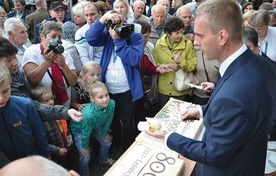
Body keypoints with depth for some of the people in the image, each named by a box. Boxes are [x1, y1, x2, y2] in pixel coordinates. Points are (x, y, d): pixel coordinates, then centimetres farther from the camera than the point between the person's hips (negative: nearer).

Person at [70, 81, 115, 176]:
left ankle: (104, 159, 52)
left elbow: (108, 121, -11)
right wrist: (85, 146, -11)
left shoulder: (111, 104, -32)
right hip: (79, 128, -5)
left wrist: (104, 133, 3)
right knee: (85, 156, -3)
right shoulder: (89, 114, -46)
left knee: (106, 141, 19)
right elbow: (86, 133, -27)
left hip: (96, 125, 6)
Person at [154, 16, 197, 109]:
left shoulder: (188, 44, -8)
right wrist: (166, 66, -20)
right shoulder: (159, 44, -5)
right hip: (164, 89, 1)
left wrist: (182, 62, -24)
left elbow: (193, 65, -7)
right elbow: (154, 64, -4)